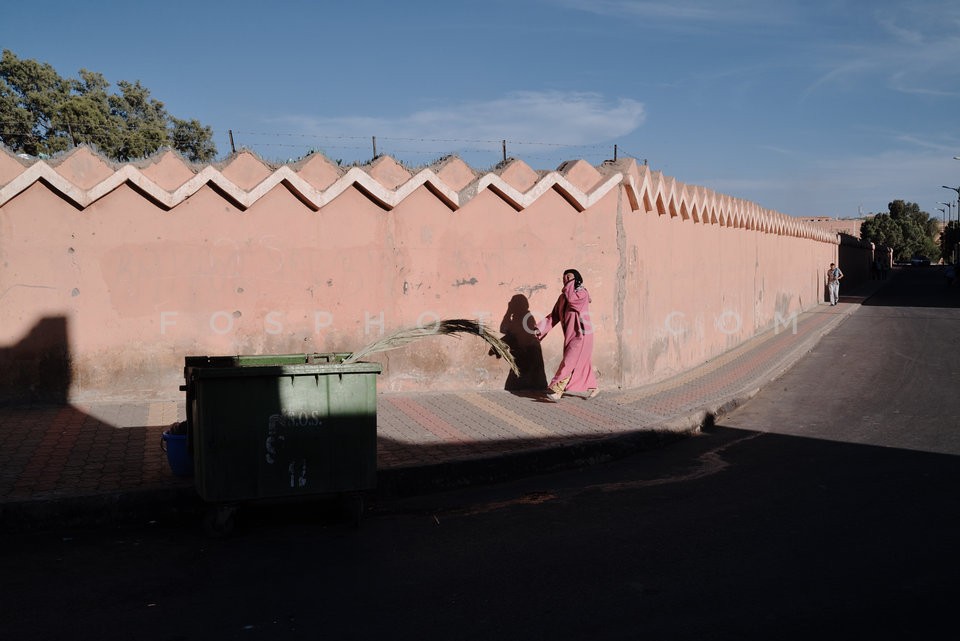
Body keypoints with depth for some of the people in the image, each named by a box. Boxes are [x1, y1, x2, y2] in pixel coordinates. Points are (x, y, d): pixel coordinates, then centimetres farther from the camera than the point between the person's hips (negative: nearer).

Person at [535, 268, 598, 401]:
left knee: (569, 362, -11)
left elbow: (572, 299, -29)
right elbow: (554, 316, 9)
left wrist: (570, 283, -15)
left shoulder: (583, 293, -8)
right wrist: (540, 328, -2)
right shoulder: (563, 297, 11)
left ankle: (557, 390, -14)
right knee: (582, 363, 14)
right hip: (571, 335, 7)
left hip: (581, 335, -7)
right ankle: (593, 388, 27)